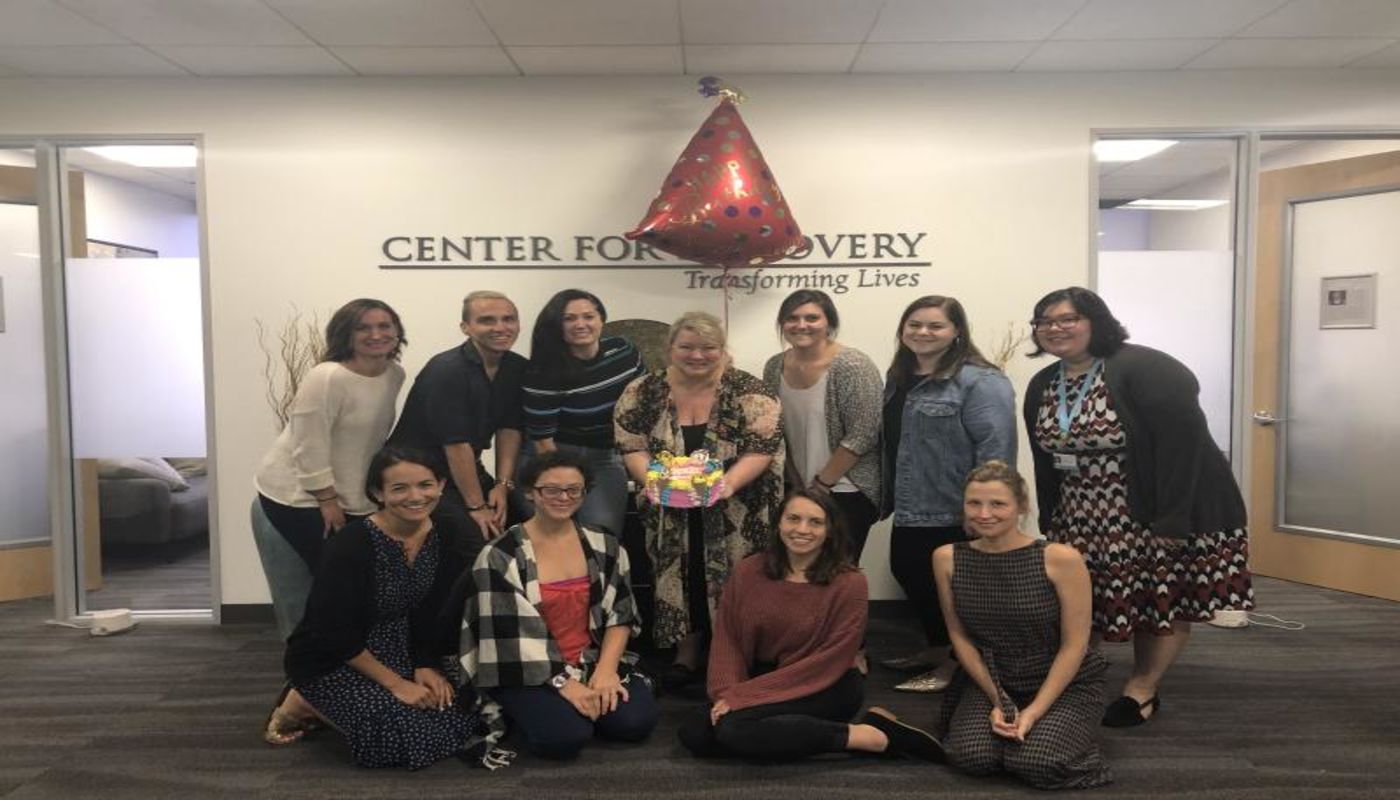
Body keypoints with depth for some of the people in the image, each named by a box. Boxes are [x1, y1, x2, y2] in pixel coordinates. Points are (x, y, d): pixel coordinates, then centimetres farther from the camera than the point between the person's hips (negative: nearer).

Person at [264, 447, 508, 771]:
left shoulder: (444, 538, -7)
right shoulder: (351, 545, -25)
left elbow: (436, 614, 4)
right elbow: (335, 633, -22)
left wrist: (426, 666, -9)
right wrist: (396, 684, -20)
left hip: (398, 653, 7)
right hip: (333, 662, -7)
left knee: (467, 714, -7)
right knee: (417, 734, -22)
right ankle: (305, 703, 1)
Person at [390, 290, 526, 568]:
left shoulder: (518, 368, -1)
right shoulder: (446, 371, -22)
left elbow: (509, 428, 3)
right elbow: (457, 444, -22)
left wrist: (503, 484, -6)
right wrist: (477, 507, -20)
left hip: (467, 467, 7)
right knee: (481, 537, -21)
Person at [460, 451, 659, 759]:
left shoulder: (603, 546, 4)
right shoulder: (501, 556, -10)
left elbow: (620, 614, 4)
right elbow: (507, 636, -13)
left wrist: (605, 669, -12)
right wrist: (563, 683, -18)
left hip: (594, 660, 3)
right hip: (530, 672, -3)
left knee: (636, 721, -19)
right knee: (565, 736, -27)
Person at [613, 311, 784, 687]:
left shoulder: (747, 391, -8)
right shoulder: (645, 392, -1)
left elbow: (762, 448, -12)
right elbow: (631, 447, -1)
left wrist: (730, 481, -28)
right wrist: (652, 480, -20)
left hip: (737, 513, -2)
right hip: (672, 512, 2)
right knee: (682, 579, 11)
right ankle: (687, 653, 30)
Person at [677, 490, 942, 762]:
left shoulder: (848, 583, -14)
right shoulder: (747, 572, -3)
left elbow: (831, 661, -15)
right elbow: (727, 639, 0)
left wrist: (745, 695, -18)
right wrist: (727, 693, -20)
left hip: (827, 689, -5)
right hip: (759, 682, 6)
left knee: (734, 727, -27)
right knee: (694, 733, -17)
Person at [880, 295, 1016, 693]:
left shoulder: (979, 381, -16)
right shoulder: (899, 377, 12)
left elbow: (996, 448, -21)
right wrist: (888, 496, 18)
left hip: (956, 513, -9)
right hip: (910, 511, 9)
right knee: (909, 576, 18)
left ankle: (956, 663, 22)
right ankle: (938, 650, 36)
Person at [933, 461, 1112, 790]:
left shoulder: (1061, 559, -20)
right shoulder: (947, 559, -10)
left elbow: (1074, 645, -14)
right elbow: (959, 636, -1)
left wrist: (1033, 711, -16)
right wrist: (997, 700, -8)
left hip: (1066, 684, -2)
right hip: (990, 681, 3)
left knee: (1037, 763, -24)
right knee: (972, 757, -19)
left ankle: (1045, 724, 12)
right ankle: (1001, 718, 15)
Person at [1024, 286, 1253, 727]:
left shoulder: (1144, 369, -16)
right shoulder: (1041, 386, 6)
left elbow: (1182, 440, -22)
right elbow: (1045, 461, 11)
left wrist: (1172, 519, -24)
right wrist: (1050, 525, 10)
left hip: (1162, 511, -5)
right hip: (1086, 520, 6)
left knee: (1165, 600, 5)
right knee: (1084, 603, 5)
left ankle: (1142, 689, 20)